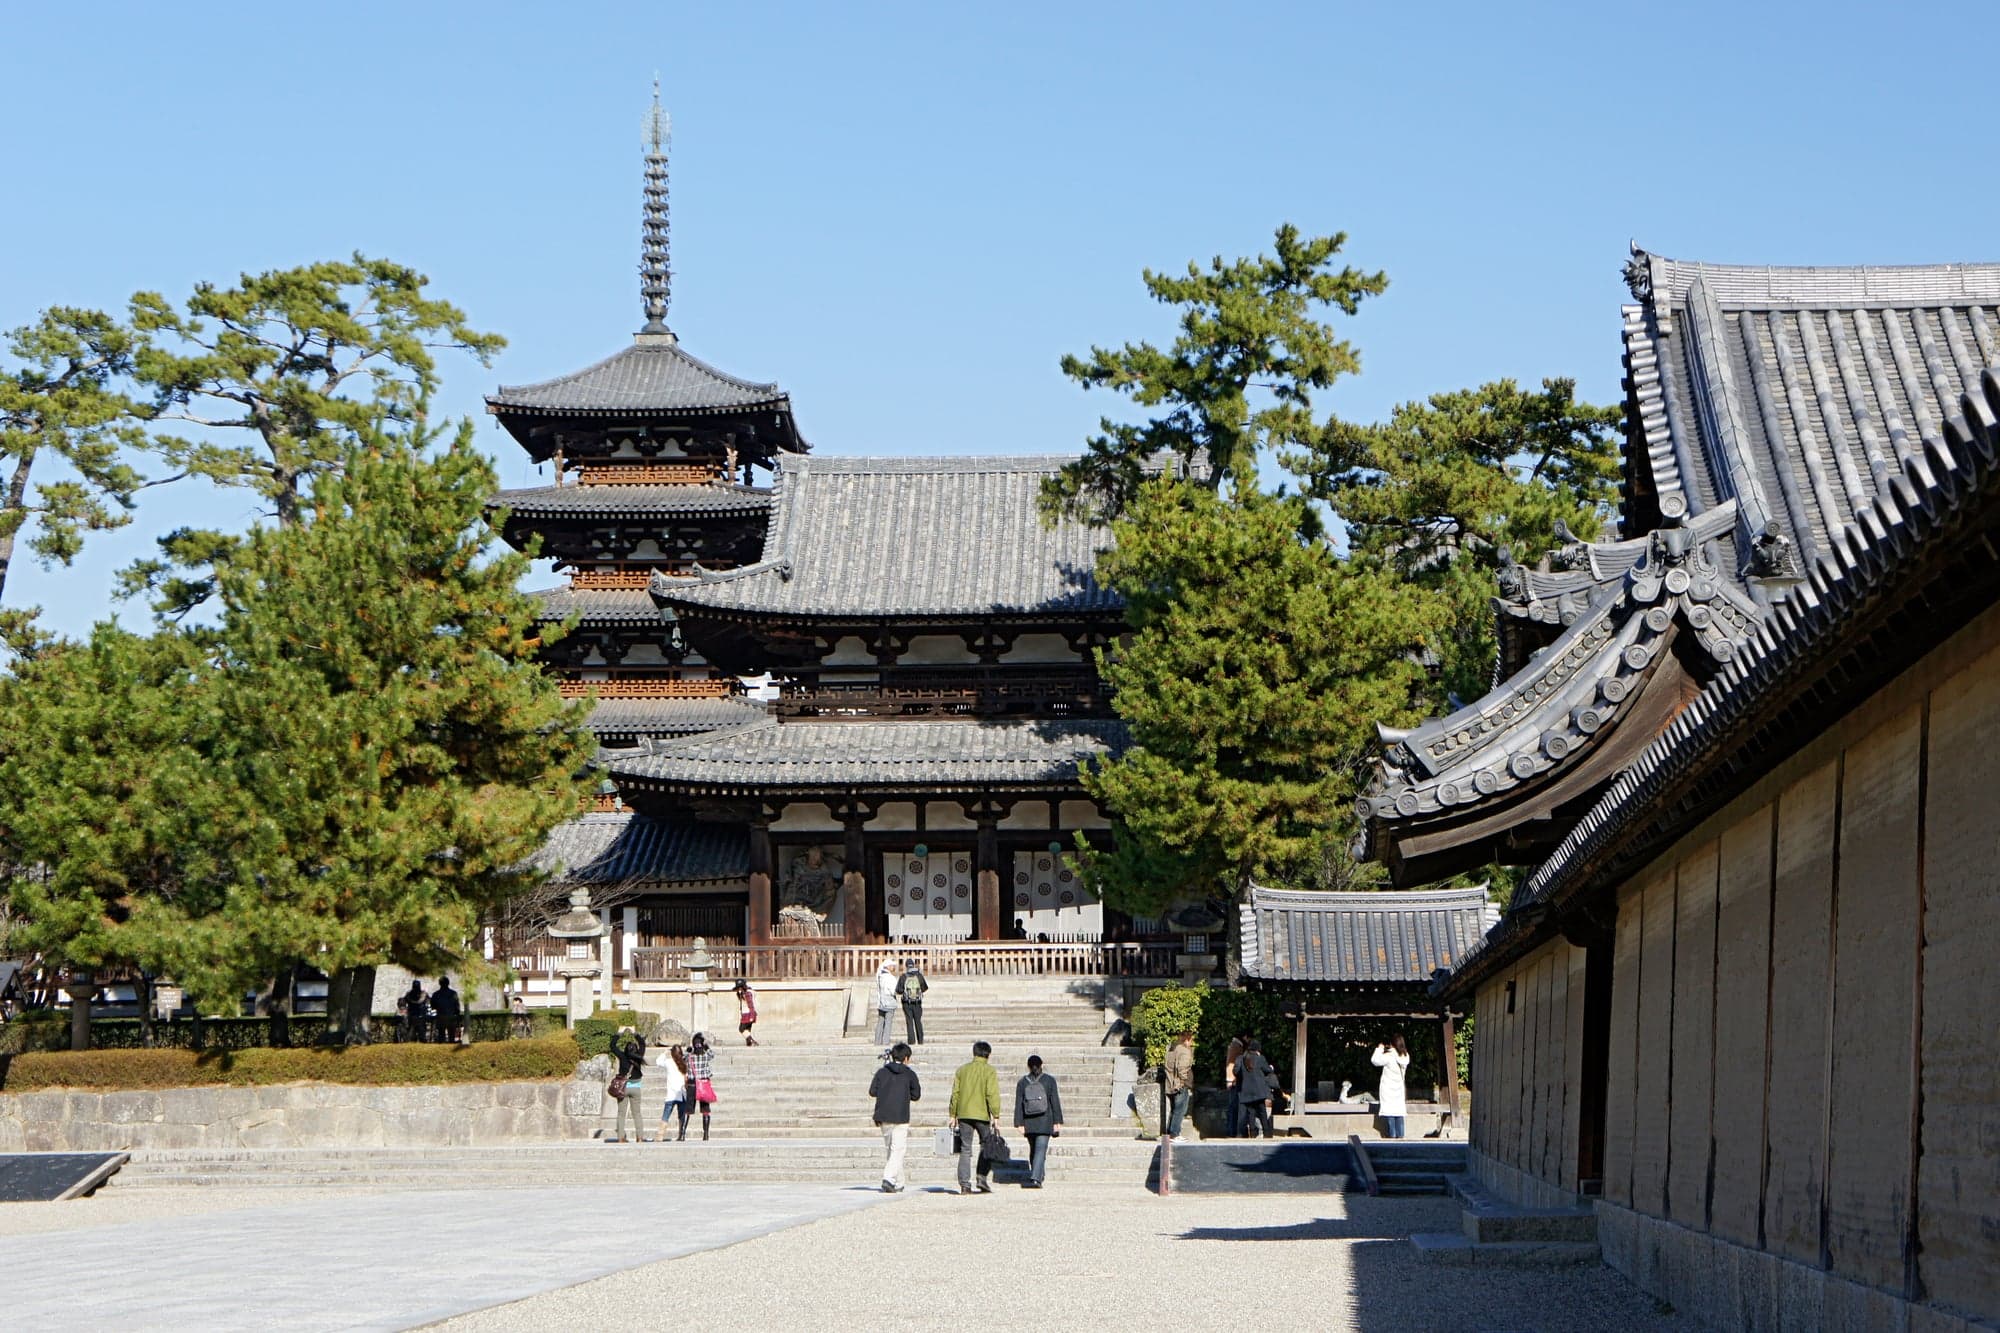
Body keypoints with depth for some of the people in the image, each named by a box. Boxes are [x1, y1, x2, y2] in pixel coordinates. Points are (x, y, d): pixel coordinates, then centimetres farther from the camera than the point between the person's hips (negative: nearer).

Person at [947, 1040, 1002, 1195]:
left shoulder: (962, 1070, 8)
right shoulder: (989, 1071, -3)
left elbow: (955, 1093, 8)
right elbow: (992, 1094, -10)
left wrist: (952, 1115, 13)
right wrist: (996, 1115, -7)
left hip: (963, 1114, 3)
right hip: (982, 1115, -3)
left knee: (965, 1149, 4)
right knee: (985, 1147, 11)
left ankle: (964, 1185, -2)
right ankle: (982, 1180, 0)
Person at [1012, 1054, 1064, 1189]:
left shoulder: (1022, 1082, 3)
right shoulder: (1049, 1081, -1)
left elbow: (1018, 1104, -1)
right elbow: (1055, 1102, -3)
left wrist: (1019, 1123, 0)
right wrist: (1057, 1122, 0)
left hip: (1029, 1123, 2)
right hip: (1045, 1122, -2)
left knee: (1033, 1150, 17)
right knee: (1041, 1149, -7)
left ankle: (1037, 1177, 25)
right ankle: (1035, 1178, -21)